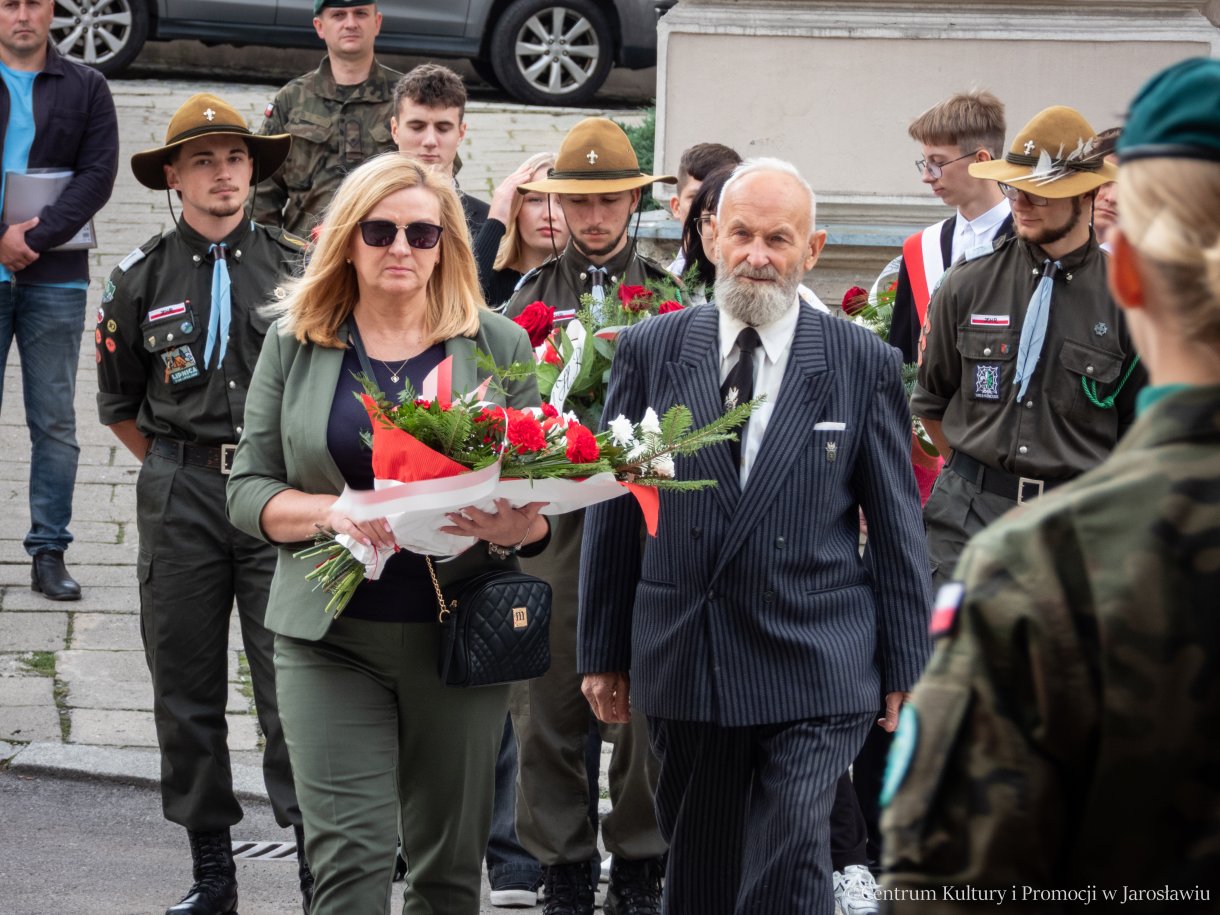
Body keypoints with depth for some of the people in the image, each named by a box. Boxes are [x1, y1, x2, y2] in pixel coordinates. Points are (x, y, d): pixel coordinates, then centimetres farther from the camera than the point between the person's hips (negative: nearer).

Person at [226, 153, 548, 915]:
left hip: (458, 634, 1)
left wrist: (512, 528, -17)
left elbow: (539, 495, 7)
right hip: (333, 634, -1)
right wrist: (332, 513, -16)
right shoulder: (296, 345, 6)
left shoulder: (499, 347, 5)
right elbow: (250, 490, 4)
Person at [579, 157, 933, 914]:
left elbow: (897, 526, 3)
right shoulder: (650, 352, 5)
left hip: (814, 673, -2)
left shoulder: (865, 364, 1)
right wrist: (604, 652, 7)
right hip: (683, 667, 3)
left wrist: (905, 668, 2)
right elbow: (611, 511, 8)